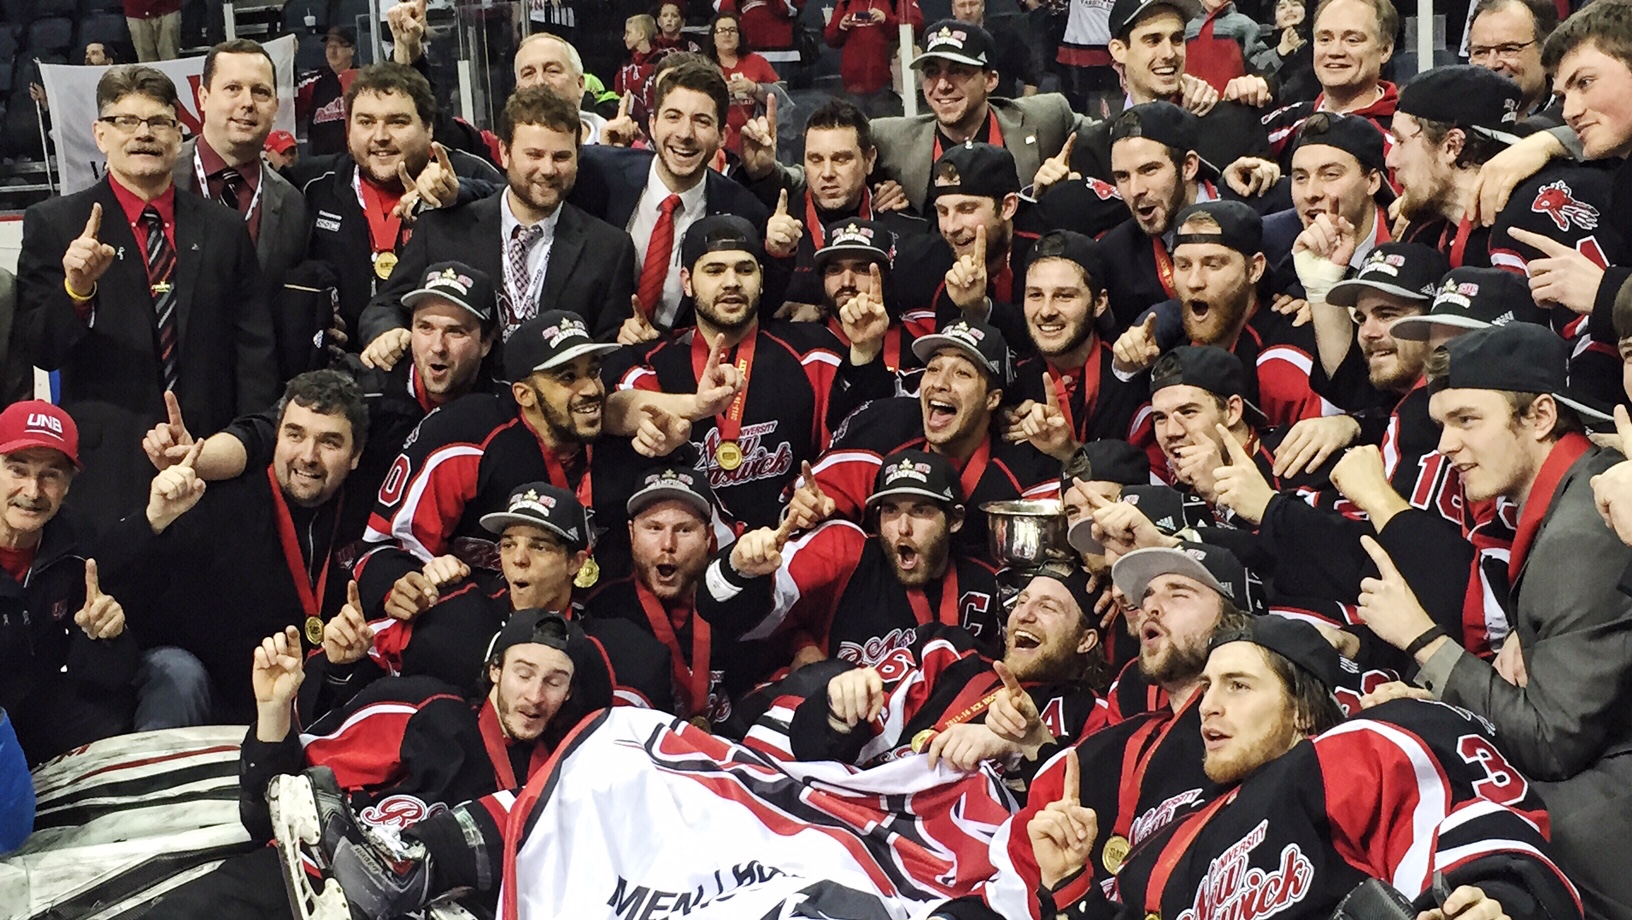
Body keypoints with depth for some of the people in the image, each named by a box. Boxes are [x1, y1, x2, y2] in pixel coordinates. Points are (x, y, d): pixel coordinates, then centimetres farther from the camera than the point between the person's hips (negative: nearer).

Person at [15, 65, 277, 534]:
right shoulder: (54, 225, 3)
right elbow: (38, 351, -4)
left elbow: (255, 355, 10)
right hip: (105, 473, -2)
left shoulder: (224, 229, 10)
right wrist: (76, 288, -22)